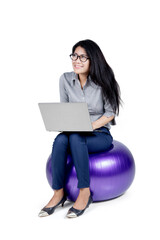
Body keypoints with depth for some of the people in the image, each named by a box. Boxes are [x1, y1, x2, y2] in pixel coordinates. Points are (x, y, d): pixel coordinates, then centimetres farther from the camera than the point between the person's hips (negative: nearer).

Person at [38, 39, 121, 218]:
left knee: (76, 138, -35)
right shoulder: (65, 79, 3)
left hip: (100, 135, -3)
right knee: (60, 139, -31)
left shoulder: (102, 81, -8)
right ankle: (58, 193, -21)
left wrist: (89, 126, -18)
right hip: (74, 133, 3)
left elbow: (110, 112, -5)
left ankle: (85, 192, -26)